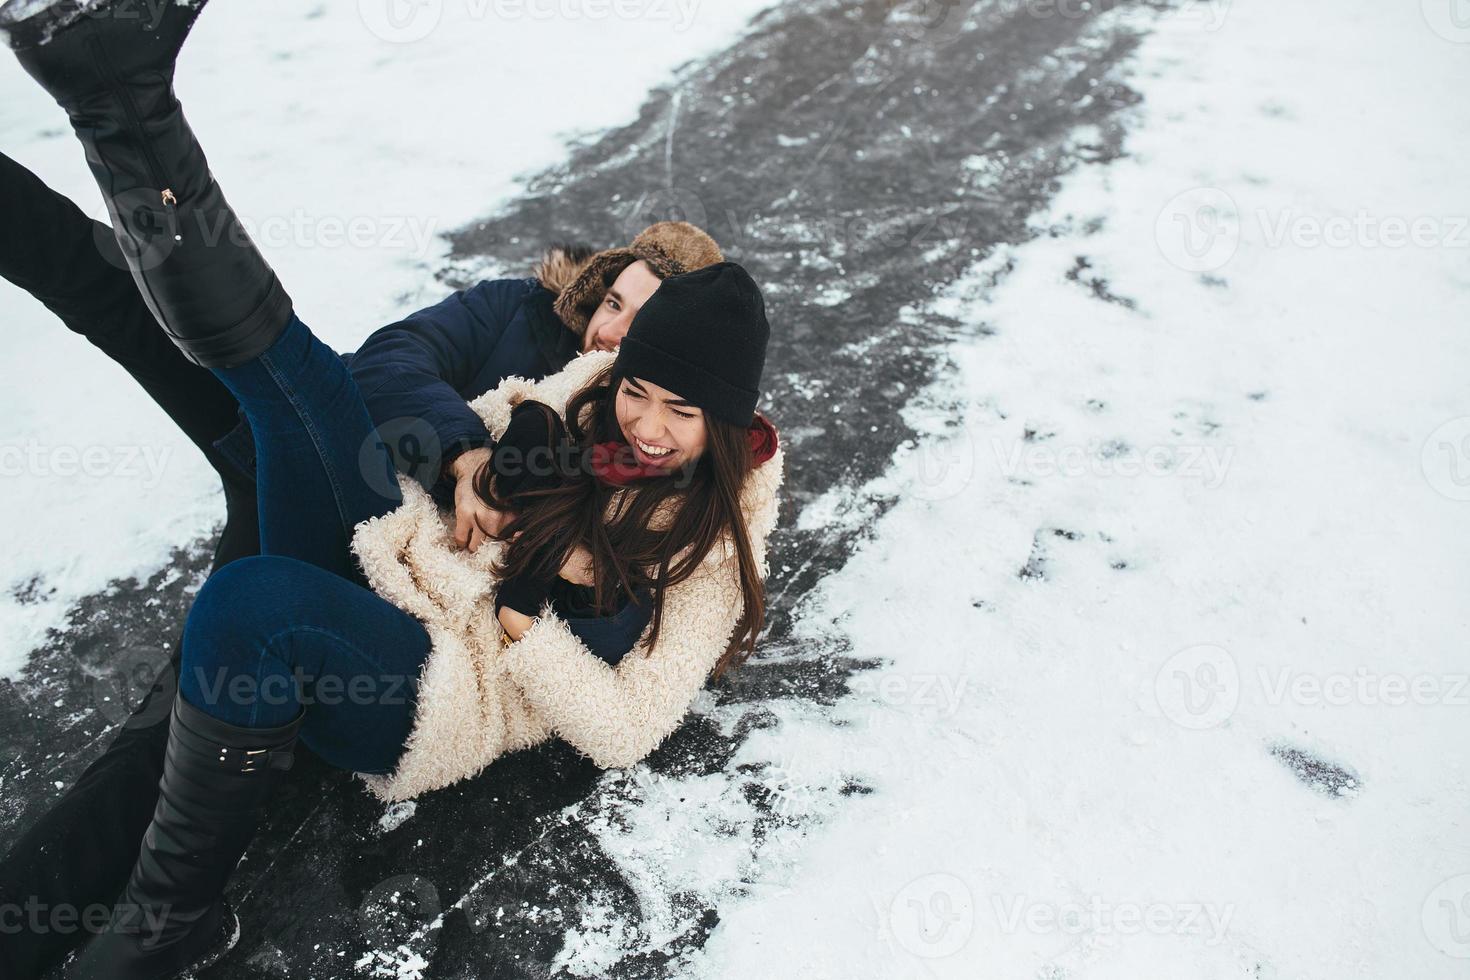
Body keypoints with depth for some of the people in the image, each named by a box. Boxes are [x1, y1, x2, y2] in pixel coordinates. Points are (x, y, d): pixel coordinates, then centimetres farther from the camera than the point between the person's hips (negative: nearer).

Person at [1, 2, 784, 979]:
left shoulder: (715, 545, -7)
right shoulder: (582, 398, 6)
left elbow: (625, 730, -11)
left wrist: (517, 624, -18)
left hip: (439, 703, -6)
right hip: (382, 590, 6)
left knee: (251, 596, -37)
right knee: (295, 372, -11)